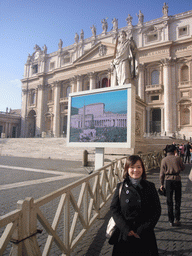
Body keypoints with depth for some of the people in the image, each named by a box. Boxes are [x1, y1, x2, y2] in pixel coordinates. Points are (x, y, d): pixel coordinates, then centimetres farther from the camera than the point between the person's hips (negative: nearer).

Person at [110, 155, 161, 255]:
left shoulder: (150, 187, -3)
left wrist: (143, 230, -10)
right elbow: (114, 209, -3)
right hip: (124, 235, 0)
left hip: (145, 236, 0)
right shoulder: (121, 187, -3)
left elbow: (157, 210, -3)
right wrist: (125, 229, -12)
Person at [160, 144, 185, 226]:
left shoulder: (164, 160, -1)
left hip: (168, 180, 1)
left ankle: (171, 221, 14)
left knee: (169, 201, 9)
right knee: (177, 200, 12)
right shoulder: (178, 158, -4)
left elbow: (162, 173, 0)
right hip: (177, 180, 0)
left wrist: (162, 184, 8)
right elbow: (183, 168, 10)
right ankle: (177, 219, 7)